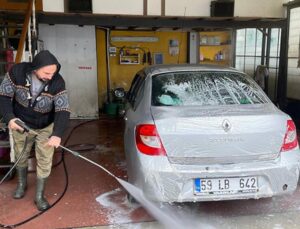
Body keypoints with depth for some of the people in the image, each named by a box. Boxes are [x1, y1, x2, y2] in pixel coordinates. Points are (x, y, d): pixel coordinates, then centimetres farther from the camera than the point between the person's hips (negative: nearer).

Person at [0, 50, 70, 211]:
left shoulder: (57, 82, -27)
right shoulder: (17, 72, -25)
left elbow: (63, 111, -29)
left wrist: (57, 134, -45)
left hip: (45, 128, -1)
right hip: (20, 125, 1)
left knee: (44, 161, 2)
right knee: (20, 157, 20)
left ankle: (39, 196, 21)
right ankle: (21, 184, 47)